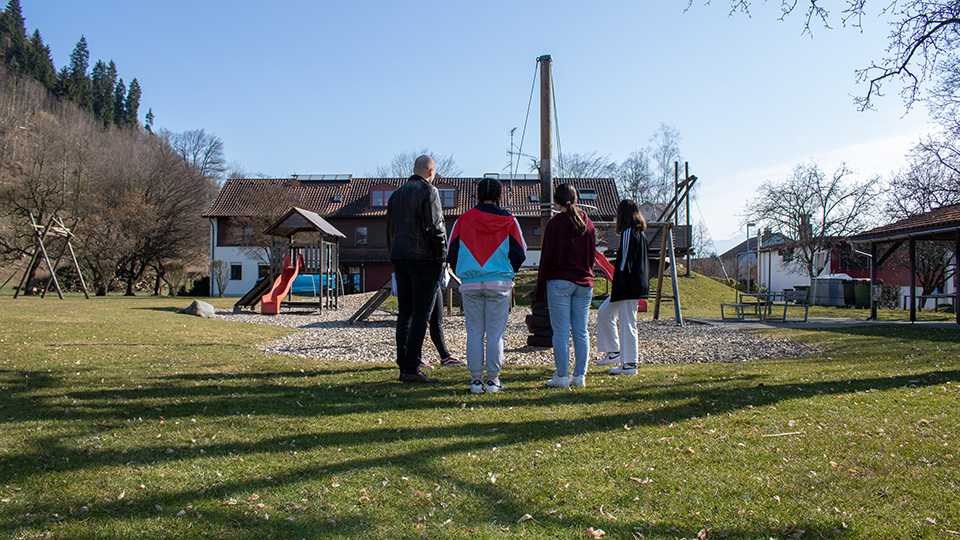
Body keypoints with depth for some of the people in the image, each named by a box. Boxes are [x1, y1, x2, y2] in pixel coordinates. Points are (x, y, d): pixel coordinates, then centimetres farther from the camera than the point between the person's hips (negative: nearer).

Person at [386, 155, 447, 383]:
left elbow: (389, 229, 18)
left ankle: (404, 367, 11)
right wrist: (442, 255, -5)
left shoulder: (397, 193, 17)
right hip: (424, 258, -7)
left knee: (405, 314, 9)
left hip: (400, 259, 7)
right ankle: (412, 370, -7)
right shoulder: (428, 191, -6)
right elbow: (435, 227, -14)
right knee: (420, 315, -6)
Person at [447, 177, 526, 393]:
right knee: (495, 332, 4)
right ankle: (493, 379, 6)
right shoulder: (508, 221, 1)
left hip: (470, 284, 1)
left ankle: (476, 379, 7)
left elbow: (451, 255, 4)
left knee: (474, 332, 6)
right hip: (499, 284, -1)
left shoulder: (463, 220, 3)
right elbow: (520, 254, 1)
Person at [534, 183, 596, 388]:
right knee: (581, 332, 7)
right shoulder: (588, 224, 10)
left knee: (561, 331, -2)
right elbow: (592, 255, 15)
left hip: (560, 282, -5)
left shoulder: (556, 223, -6)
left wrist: (540, 288, -1)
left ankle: (562, 376, 0)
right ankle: (579, 375, 11)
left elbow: (547, 257, -6)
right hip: (584, 284, 5)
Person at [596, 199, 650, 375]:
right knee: (604, 313, 16)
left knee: (626, 322, -3)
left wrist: (617, 286, -16)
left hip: (629, 286, -10)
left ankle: (629, 364, 3)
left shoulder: (629, 233, -14)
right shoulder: (640, 234, 14)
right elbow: (643, 262, 18)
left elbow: (625, 261, -19)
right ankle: (614, 352, 19)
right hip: (637, 284, 10)